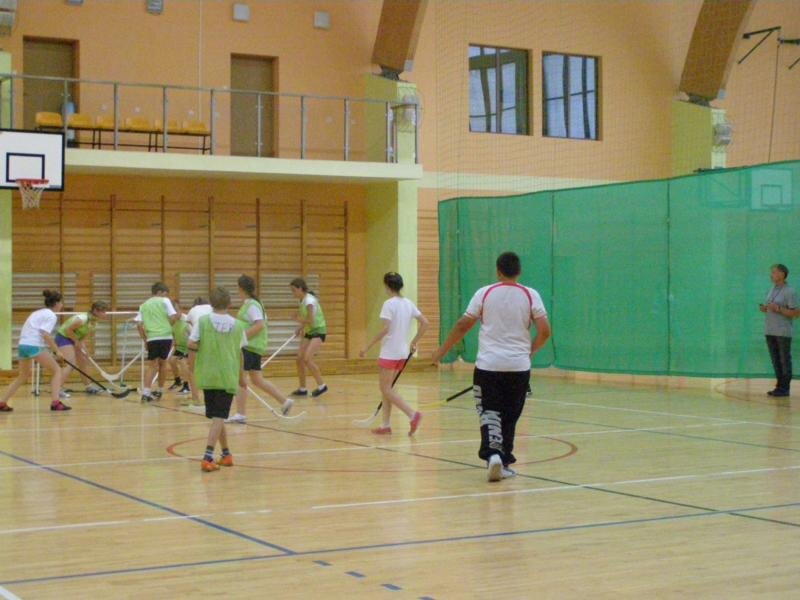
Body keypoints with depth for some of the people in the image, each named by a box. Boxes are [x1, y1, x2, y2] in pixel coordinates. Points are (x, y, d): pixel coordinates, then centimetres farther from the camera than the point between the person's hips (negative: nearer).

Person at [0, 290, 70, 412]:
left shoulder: (38, 313, 23)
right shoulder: (51, 316, -3)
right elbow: (46, 335, -16)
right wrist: (57, 350, -10)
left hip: (23, 345, 9)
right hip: (34, 346, -9)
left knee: (23, 377, 23)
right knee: (57, 370, 0)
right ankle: (55, 402, -11)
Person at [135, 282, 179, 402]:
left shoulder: (144, 305, 15)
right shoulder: (165, 301, 6)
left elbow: (139, 324, 9)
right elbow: (173, 317, -4)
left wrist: (145, 339, 15)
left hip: (151, 338, 2)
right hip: (166, 337, -2)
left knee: (152, 365, 3)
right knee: (162, 363, 14)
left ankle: (146, 392, -14)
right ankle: (159, 391, 22)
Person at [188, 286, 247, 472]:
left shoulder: (203, 321, -3)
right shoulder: (237, 325, 2)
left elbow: (191, 344, -12)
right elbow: (240, 354, 8)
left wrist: (203, 349, 9)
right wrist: (241, 376, 21)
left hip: (208, 375, 1)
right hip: (228, 377, -1)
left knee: (217, 417, 16)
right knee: (219, 417, -4)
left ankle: (226, 454, 25)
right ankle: (207, 457, -17)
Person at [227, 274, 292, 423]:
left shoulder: (252, 305, -15)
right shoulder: (251, 304, 15)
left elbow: (260, 325, -24)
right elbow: (261, 323, 21)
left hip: (249, 347, -10)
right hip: (254, 348, 10)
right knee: (257, 380, 15)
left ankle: (240, 414, -5)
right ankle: (285, 401, 18)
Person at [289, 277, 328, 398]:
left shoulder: (309, 300, -20)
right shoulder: (302, 300, 7)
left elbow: (310, 321, -25)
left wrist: (301, 321, -7)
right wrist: (301, 328, 0)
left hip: (318, 331, -9)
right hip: (309, 332, 9)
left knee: (307, 358, -19)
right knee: (300, 358, 3)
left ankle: (321, 385, -8)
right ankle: (302, 389, 11)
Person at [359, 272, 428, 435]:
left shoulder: (389, 304, -13)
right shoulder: (408, 303, 8)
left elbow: (385, 329, -22)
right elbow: (424, 323, 7)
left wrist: (367, 347, -18)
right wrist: (414, 342, 15)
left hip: (389, 353, -8)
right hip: (402, 353, 8)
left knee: (386, 389, -2)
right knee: (387, 389, 15)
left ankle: (413, 414, -16)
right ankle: (386, 425, 14)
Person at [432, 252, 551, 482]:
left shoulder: (484, 293, 0)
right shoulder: (531, 295, 1)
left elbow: (462, 326, 0)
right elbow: (544, 331, -4)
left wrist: (441, 351, 10)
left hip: (488, 365, -1)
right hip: (519, 367, 1)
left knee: (490, 412, 2)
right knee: (510, 417, 12)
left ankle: (493, 453, -20)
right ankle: (504, 462, 15)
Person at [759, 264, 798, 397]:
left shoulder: (789, 292, -10)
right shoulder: (773, 289, 13)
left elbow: (796, 313, -13)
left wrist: (778, 309, -20)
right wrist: (764, 309, 2)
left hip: (783, 332, -7)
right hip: (770, 331, 7)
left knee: (785, 360, 0)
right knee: (775, 360, 9)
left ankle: (785, 388, 4)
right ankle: (779, 386, 16)